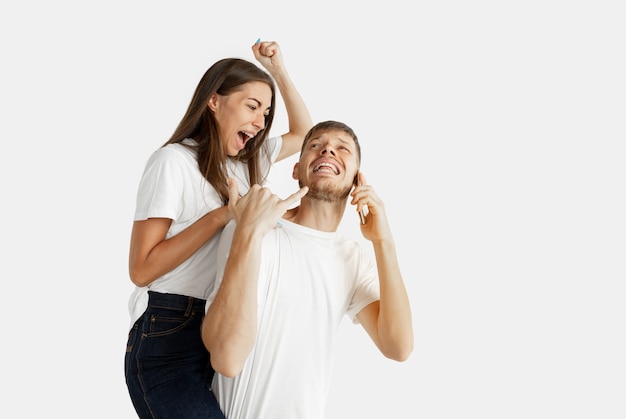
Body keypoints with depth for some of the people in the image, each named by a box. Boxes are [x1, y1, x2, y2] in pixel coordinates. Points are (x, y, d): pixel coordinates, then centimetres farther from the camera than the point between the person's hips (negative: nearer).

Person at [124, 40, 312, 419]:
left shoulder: (246, 162, 13)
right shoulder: (175, 160, -9)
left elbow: (304, 134, 28)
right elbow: (141, 269, -14)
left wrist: (279, 70, 18)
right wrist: (220, 217, -18)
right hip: (168, 339, -7)